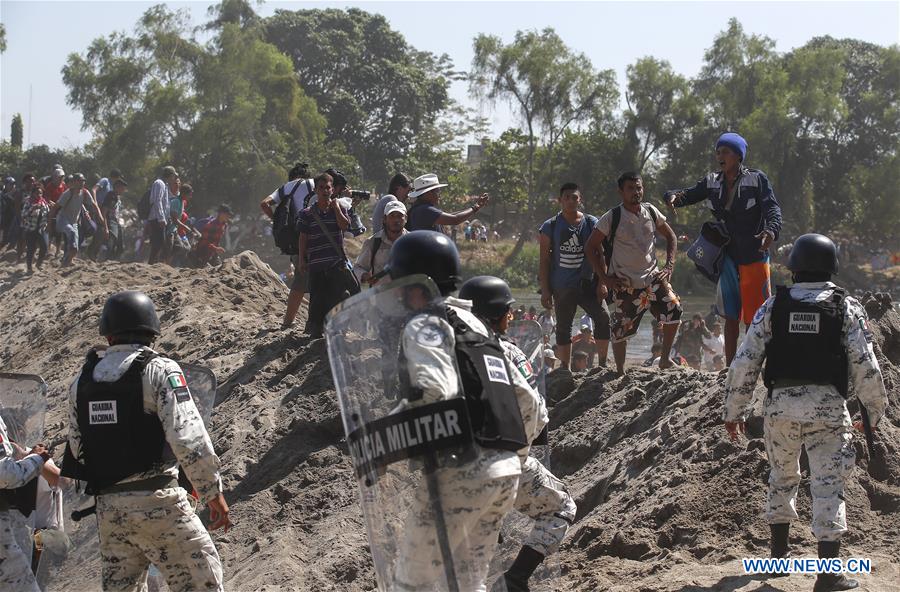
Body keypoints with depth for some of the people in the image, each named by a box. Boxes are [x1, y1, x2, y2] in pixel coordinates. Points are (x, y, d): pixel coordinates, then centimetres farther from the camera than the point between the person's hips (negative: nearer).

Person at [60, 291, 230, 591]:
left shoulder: (81, 382, 8)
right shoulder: (160, 370, -8)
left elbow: (76, 448, 11)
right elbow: (189, 439, -15)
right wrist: (214, 493, -9)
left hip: (108, 507, 6)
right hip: (157, 501, -6)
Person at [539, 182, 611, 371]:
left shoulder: (591, 223, 4)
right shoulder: (550, 226, 1)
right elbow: (544, 260, 2)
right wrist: (545, 290, -3)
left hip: (588, 284, 0)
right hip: (562, 287, 0)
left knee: (603, 317, -16)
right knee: (563, 327, 7)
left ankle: (602, 364, -9)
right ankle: (565, 369, 16)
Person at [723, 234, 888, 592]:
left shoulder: (773, 308, 3)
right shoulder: (847, 309, -1)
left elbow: (744, 363, 2)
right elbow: (865, 367, -4)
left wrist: (733, 411, 11)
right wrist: (875, 411, 9)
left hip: (781, 404, 2)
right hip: (828, 407, -2)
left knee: (782, 477, 22)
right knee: (828, 485, -1)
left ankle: (779, 552, 33)